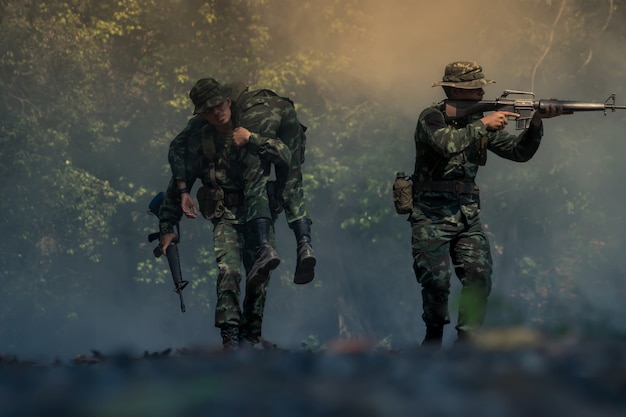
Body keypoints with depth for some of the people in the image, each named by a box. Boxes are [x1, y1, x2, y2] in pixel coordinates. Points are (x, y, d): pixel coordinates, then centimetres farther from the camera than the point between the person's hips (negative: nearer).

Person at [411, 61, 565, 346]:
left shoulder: (481, 121, 9)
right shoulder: (431, 118, -9)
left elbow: (519, 152, 5)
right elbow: (447, 144, -29)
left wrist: (536, 122, -10)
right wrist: (483, 125, -24)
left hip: (467, 214, 5)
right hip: (431, 216, -5)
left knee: (479, 277, -10)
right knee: (437, 281, -12)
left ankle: (466, 342, 1)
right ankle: (434, 334, 14)